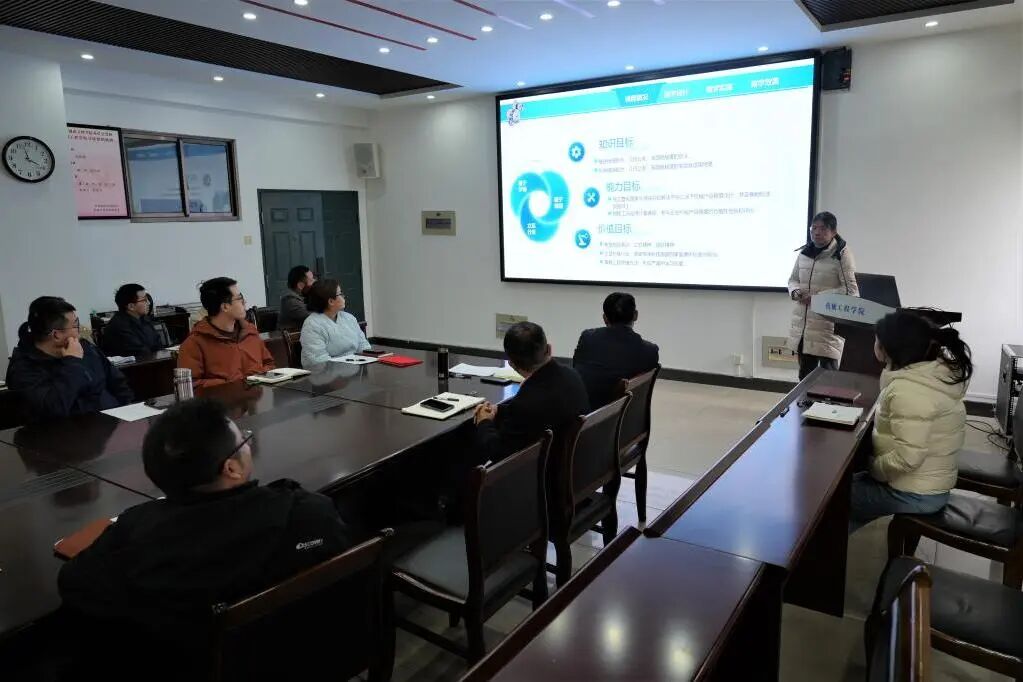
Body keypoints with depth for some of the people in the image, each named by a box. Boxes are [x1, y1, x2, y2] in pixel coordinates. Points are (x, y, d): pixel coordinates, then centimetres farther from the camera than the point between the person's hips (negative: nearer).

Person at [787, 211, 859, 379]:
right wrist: (795, 292, -4)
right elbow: (793, 279, 19)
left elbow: (851, 290, -13)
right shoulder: (804, 252, 9)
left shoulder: (842, 254, -8)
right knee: (805, 374, 15)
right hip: (802, 324, 6)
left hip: (828, 325, -6)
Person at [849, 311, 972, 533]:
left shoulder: (909, 390, -29)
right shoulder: (938, 369, 0)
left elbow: (907, 457, -31)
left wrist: (872, 467, -15)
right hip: (931, 483, 9)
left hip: (914, 494, -9)